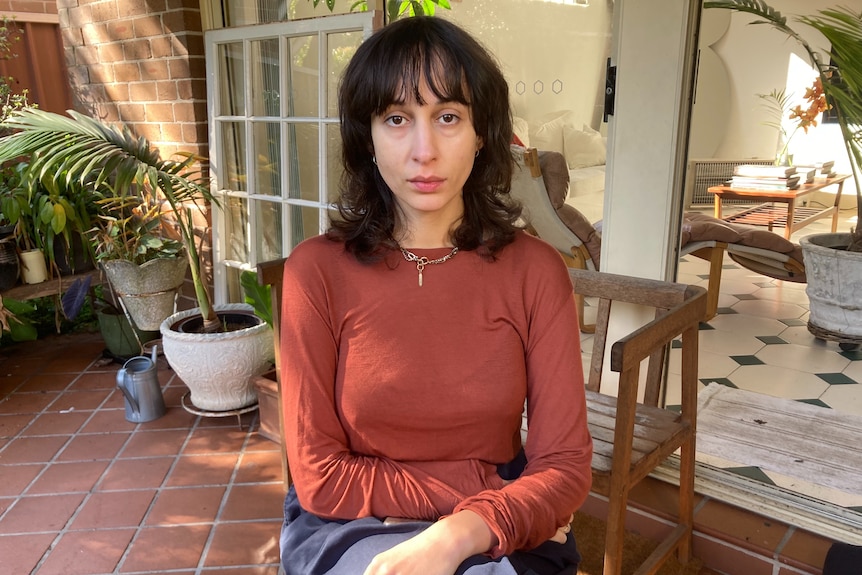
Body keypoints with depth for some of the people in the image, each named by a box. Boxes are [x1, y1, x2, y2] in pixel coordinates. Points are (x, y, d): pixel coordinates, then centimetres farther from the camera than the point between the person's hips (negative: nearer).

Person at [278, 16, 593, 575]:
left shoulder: (536, 269, -8)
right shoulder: (316, 270, -12)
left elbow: (565, 466, -9)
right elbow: (321, 480, -11)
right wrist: (494, 490, -13)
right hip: (353, 527, -2)